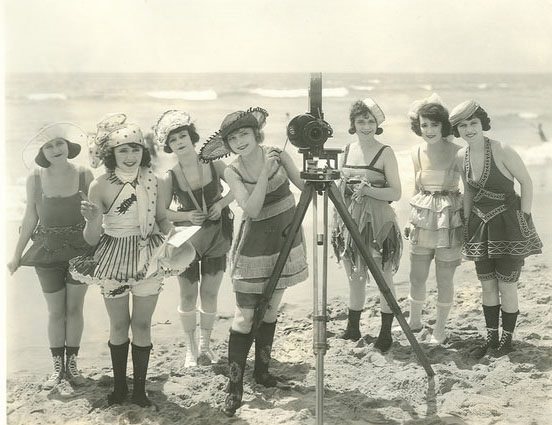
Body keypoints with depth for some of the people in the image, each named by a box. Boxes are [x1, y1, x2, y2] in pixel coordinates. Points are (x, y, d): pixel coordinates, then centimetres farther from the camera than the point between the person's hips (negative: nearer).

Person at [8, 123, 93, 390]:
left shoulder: (84, 175, -8)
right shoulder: (35, 179, -6)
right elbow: (30, 219, 2)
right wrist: (17, 255, 5)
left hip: (80, 249, 0)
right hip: (47, 250, 0)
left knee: (74, 309, 8)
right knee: (56, 311, 7)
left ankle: (71, 364, 21)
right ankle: (57, 367, 19)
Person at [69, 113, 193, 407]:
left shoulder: (151, 179, -5)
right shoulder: (100, 186, -13)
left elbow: (161, 218, 10)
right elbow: (91, 239, -9)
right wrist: (93, 219, -30)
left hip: (148, 258, 2)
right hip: (114, 261, -2)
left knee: (142, 324, 8)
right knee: (119, 324, 11)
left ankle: (139, 388, 21)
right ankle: (119, 386, 27)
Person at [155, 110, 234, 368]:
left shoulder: (214, 164, -8)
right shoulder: (170, 177, -9)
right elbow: (162, 212, -1)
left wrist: (221, 203, -12)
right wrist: (187, 216, -17)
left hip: (216, 237, 1)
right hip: (187, 240, 0)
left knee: (210, 295, 5)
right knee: (188, 296, 5)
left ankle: (205, 345, 24)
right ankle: (190, 349, 22)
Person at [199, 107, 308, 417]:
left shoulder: (278, 155, -6)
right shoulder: (233, 172, -10)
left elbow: (306, 186, -1)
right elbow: (251, 210, -23)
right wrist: (265, 172, -26)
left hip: (286, 241, 3)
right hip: (255, 247, -3)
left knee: (270, 309, 13)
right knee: (246, 316, -6)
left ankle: (262, 369, 29)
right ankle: (235, 386, -2)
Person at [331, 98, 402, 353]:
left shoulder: (385, 153, -7)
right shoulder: (348, 150, 10)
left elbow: (395, 193, -9)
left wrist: (368, 190, -22)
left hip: (377, 221, -5)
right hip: (349, 220, 5)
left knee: (384, 278, 2)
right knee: (354, 277, 14)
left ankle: (386, 333, 10)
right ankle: (352, 330, 24)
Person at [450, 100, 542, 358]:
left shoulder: (502, 151, -18)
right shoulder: (461, 156, 0)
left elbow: (526, 182, -9)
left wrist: (524, 219, -11)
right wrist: (466, 224, 11)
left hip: (508, 223, -5)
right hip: (480, 225, 5)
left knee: (506, 286, 2)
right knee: (487, 285, 12)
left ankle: (507, 339, 18)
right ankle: (491, 337, 25)